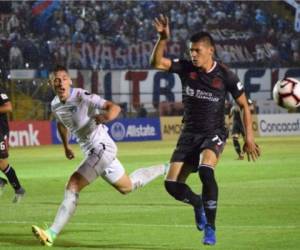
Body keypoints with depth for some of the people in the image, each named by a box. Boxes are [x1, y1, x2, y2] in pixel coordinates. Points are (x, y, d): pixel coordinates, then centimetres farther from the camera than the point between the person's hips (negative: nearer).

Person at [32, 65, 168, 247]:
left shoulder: (81, 96, -19)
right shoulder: (55, 105, 5)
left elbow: (115, 107, -24)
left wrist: (106, 117, -45)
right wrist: (66, 146, 33)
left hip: (101, 146, -9)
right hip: (91, 151, 9)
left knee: (73, 185, -22)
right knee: (127, 187, 24)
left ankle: (52, 233, -25)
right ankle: (165, 169, 44)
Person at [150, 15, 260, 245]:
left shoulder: (225, 75, -10)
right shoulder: (185, 68, -4)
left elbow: (244, 105, -1)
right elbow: (156, 63, -13)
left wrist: (249, 137, -7)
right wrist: (163, 39, -28)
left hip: (214, 134, -4)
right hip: (189, 134, 4)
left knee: (205, 170, -33)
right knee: (172, 184, -7)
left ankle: (210, 228, -19)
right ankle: (197, 203, 29)